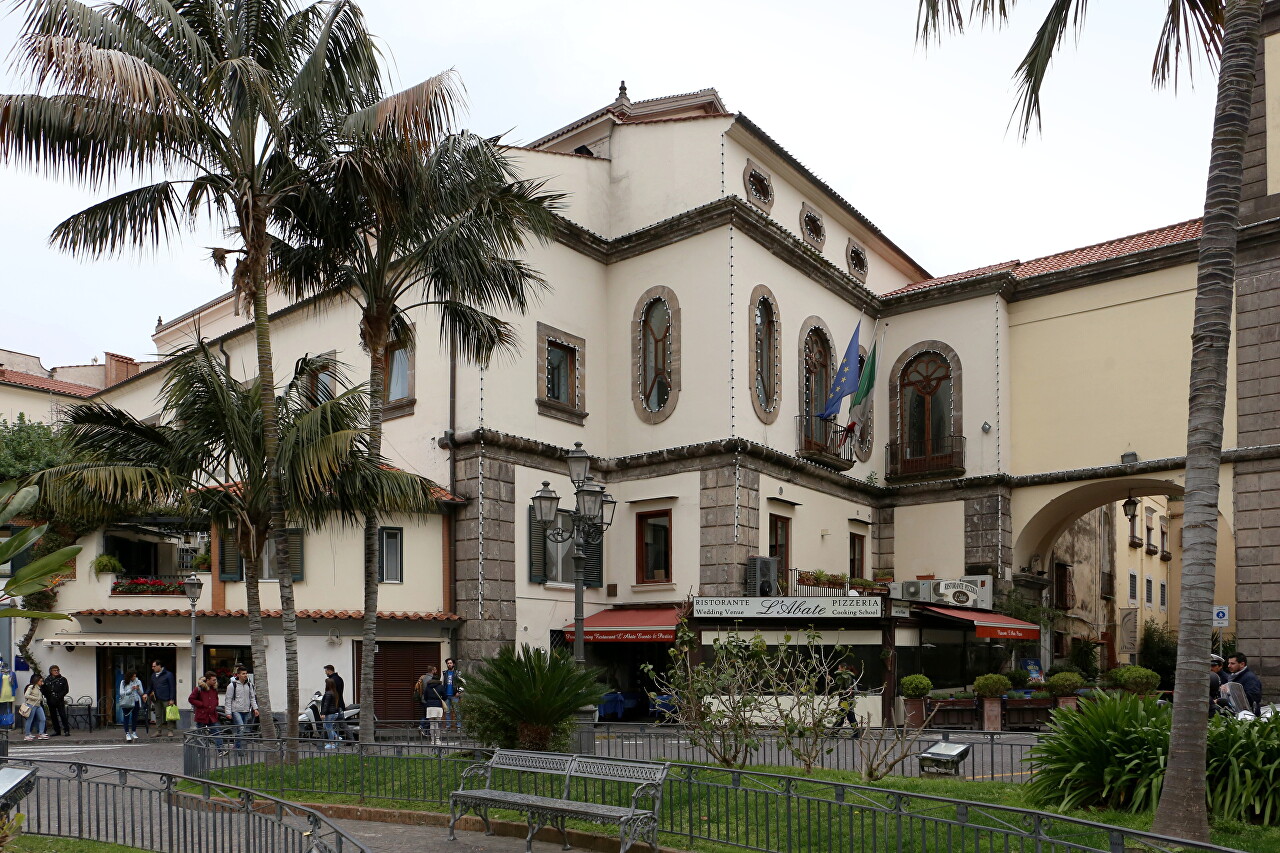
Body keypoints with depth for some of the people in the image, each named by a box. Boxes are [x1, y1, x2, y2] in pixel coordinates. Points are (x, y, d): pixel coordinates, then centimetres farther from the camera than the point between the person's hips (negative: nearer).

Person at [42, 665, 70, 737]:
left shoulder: (62, 679, 1)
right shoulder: (47, 680, 7)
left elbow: (66, 690, -2)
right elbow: (44, 690, 7)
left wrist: (59, 696, -13)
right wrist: (47, 697, -9)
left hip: (60, 701, -3)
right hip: (50, 701, 3)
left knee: (63, 715, -8)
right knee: (53, 716, 8)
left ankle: (66, 731, -6)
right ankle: (57, 731, 17)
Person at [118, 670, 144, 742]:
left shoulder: (138, 682, 6)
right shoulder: (123, 682, -2)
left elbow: (141, 693, 6)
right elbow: (121, 693, -8)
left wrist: (138, 689, -15)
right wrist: (131, 690, -18)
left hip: (136, 702, 2)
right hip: (126, 703, -2)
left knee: (135, 717, 6)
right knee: (126, 717, -2)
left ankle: (134, 733, 17)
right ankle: (127, 734, 4)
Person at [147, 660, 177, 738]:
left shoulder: (168, 674, -6)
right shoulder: (153, 675, 11)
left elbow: (172, 687, -8)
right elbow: (151, 687, 16)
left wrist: (172, 699, -12)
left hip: (166, 699, -5)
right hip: (157, 699, 5)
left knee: (168, 715, -2)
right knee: (158, 716, 9)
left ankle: (170, 731, 3)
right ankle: (158, 731, 17)